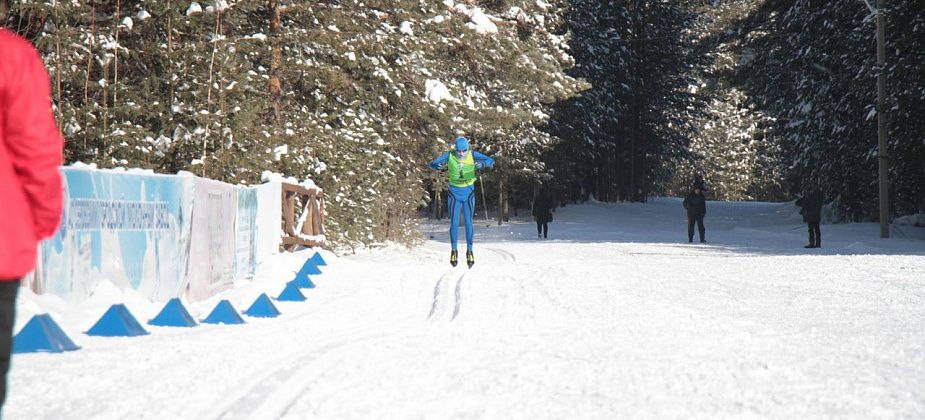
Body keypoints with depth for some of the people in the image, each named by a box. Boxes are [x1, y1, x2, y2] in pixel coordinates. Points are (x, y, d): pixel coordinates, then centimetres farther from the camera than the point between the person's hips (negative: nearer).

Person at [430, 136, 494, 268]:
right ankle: (454, 251, 9)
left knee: (468, 223, -1)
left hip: (468, 193, 0)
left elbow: (491, 161, -13)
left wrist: (483, 164, -35)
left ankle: (469, 251, 9)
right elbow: (433, 163, -9)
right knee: (454, 223, -2)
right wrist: (439, 166, -33)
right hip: (454, 193, 0)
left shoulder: (473, 155, -10)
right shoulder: (449, 156, -10)